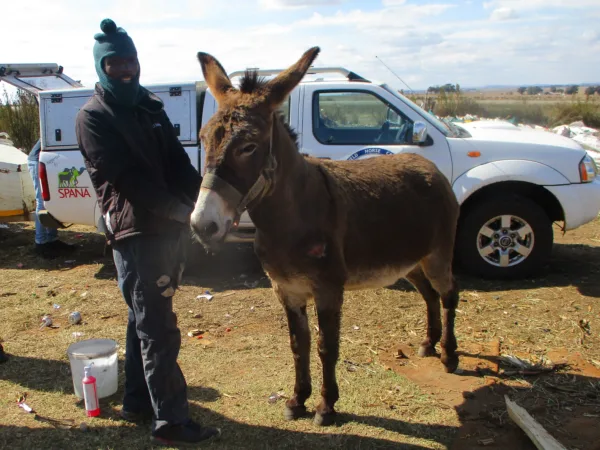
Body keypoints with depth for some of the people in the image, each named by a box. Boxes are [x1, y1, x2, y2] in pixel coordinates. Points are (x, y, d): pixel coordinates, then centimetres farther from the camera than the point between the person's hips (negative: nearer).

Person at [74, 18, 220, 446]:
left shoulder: (151, 106, 14)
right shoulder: (93, 118, -7)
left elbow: (178, 162, 8)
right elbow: (128, 178, -17)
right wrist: (180, 208, -22)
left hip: (171, 227, 8)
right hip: (136, 233, -7)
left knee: (146, 319, 17)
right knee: (159, 330, -4)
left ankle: (138, 402, 32)